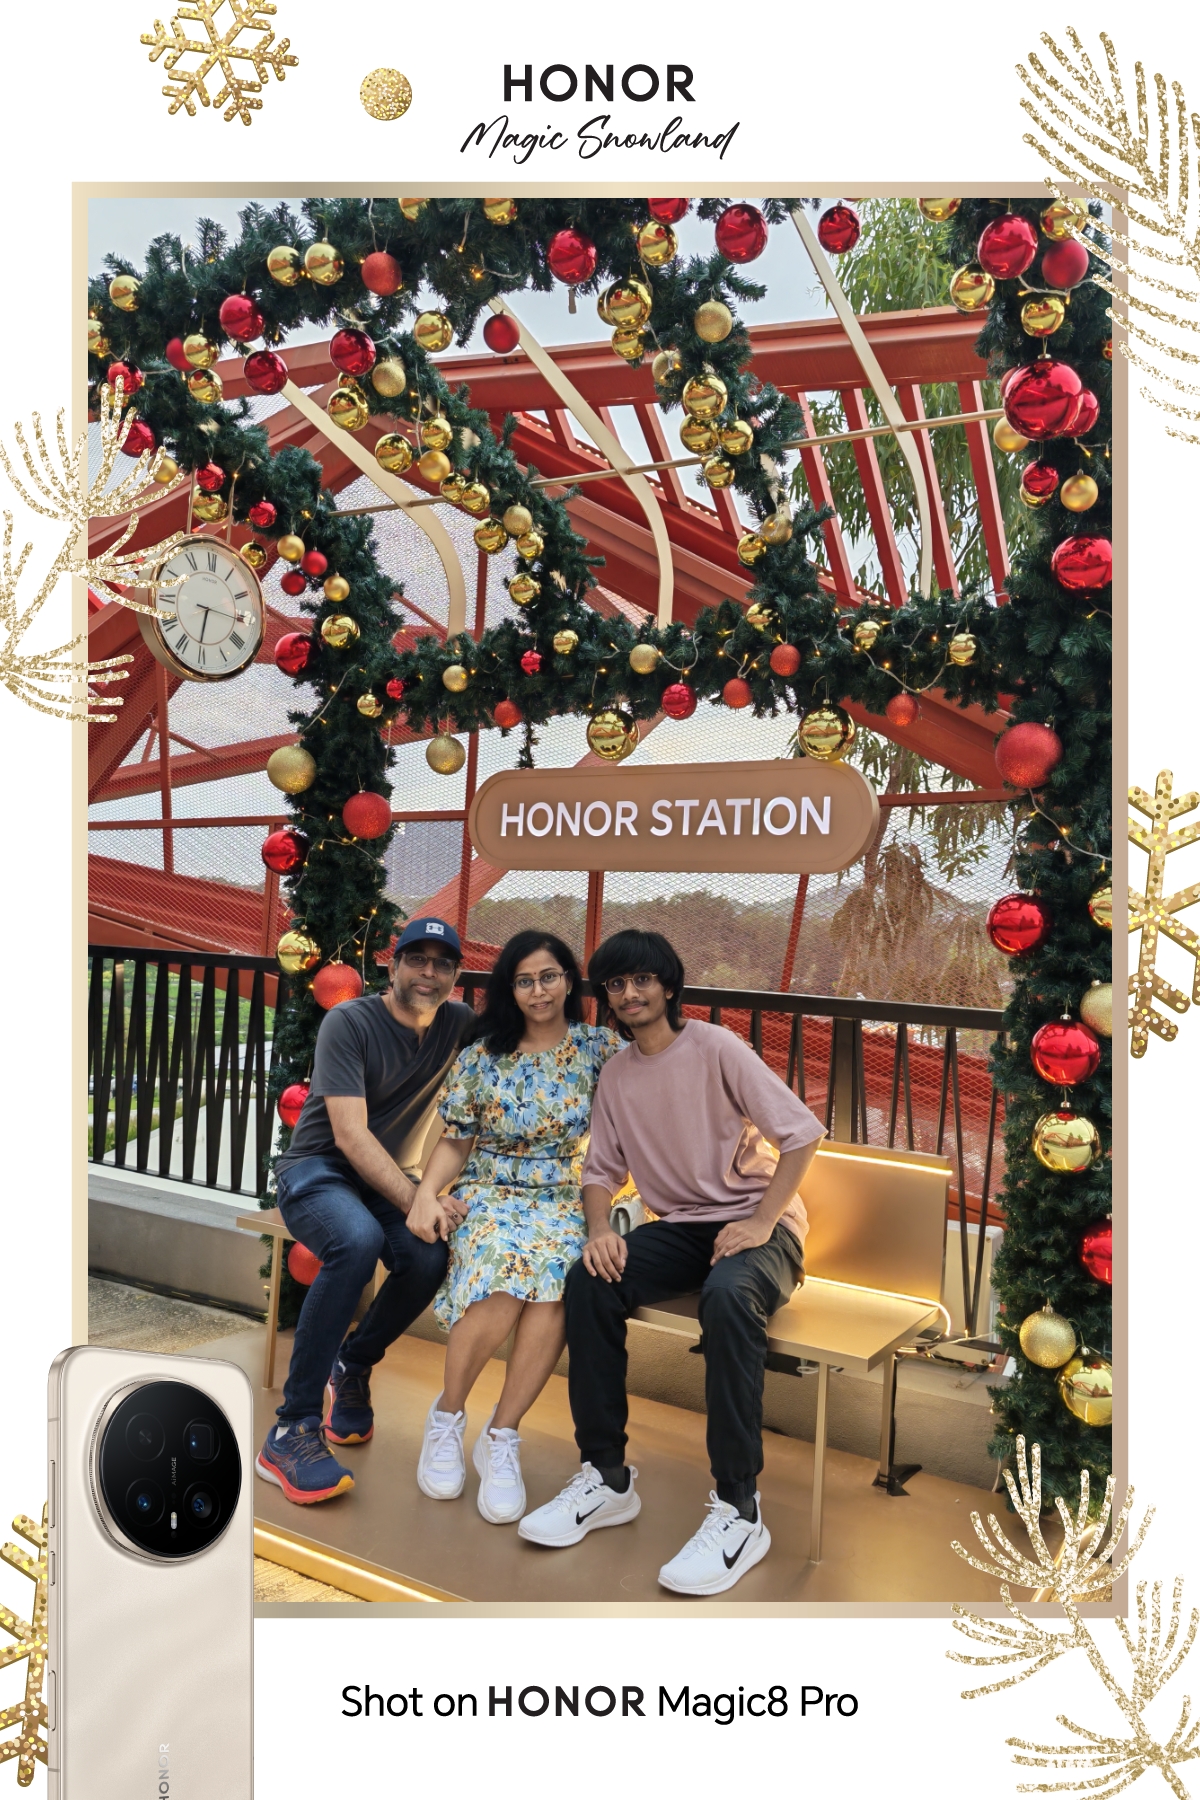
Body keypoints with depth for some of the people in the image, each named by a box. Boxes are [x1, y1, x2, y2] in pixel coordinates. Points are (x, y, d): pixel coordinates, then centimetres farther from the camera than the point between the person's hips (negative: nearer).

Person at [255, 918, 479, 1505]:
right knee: (358, 1240, -38)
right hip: (317, 1171, -4)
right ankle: (291, 1430, -28)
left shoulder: (458, 1024, 0)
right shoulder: (349, 1022, -15)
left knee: (430, 1257, -28)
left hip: (388, 1179, 5)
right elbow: (350, 1134, -23)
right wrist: (414, 1201, -34)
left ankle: (353, 1366, 4)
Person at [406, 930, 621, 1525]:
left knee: (555, 1280, -34)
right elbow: (456, 1141, 7)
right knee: (505, 1277, -34)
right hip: (487, 1193, 0)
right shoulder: (482, 1055, 5)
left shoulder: (598, 1048, 4)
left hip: (562, 1201, 1)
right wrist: (427, 1193, -10)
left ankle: (500, 1438, -17)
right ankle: (447, 1416, -8)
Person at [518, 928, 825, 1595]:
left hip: (761, 1224, -5)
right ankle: (607, 1478, -11)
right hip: (680, 1227, 5)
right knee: (589, 1281, -22)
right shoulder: (616, 1075, 8)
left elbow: (802, 1132, -13)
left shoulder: (715, 1047, -10)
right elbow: (602, 1169, 11)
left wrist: (761, 1222, -20)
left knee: (729, 1295, -38)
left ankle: (739, 1512, -28)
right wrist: (600, 1230, -10)